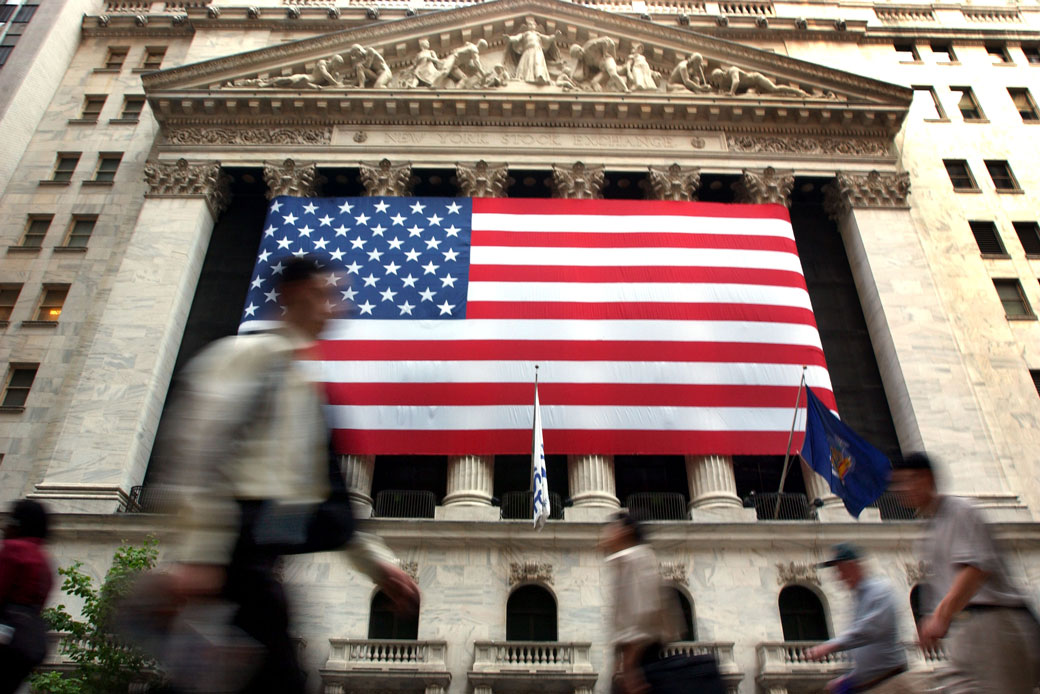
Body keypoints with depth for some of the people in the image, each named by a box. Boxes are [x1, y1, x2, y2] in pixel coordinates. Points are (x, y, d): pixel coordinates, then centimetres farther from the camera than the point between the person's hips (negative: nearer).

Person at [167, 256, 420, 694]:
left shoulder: (308, 384, 22)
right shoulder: (250, 354, -2)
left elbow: (323, 494, 23)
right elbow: (204, 450, -15)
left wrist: (375, 561, 20)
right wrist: (201, 555, -22)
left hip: (266, 548, 9)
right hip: (239, 538, -9)